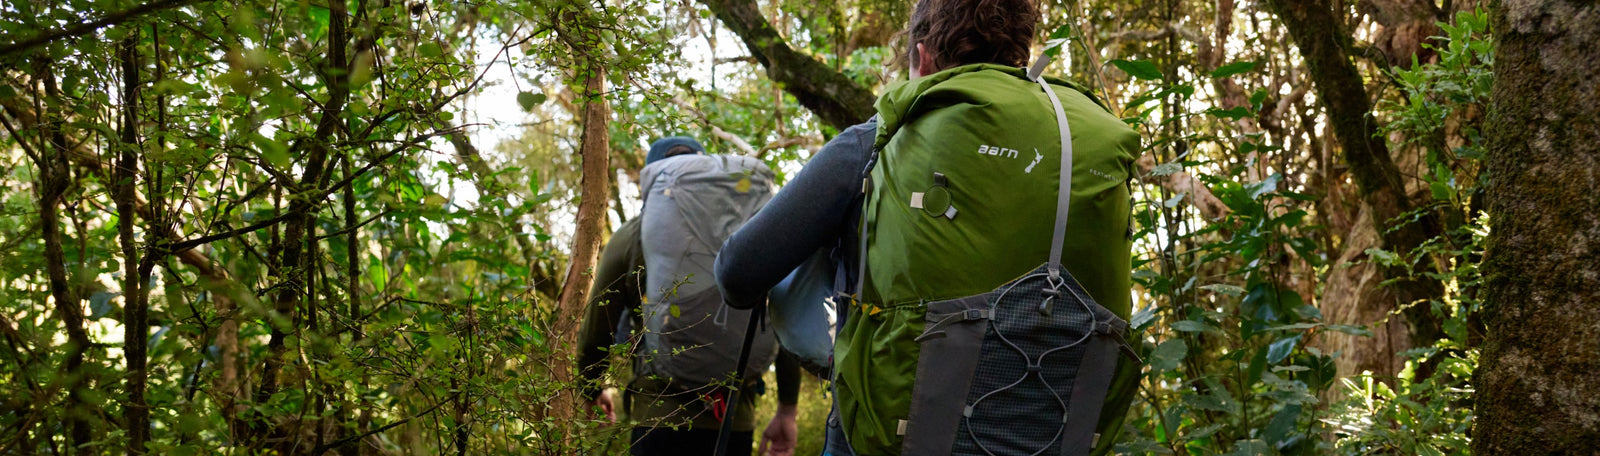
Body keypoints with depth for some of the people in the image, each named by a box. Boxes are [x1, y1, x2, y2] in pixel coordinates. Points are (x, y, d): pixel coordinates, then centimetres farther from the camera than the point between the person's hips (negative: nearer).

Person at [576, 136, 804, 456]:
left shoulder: (631, 237, 1)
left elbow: (595, 332, 6)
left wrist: (593, 389, 26)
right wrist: (787, 409, 10)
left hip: (661, 415, -2)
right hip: (737, 419, 2)